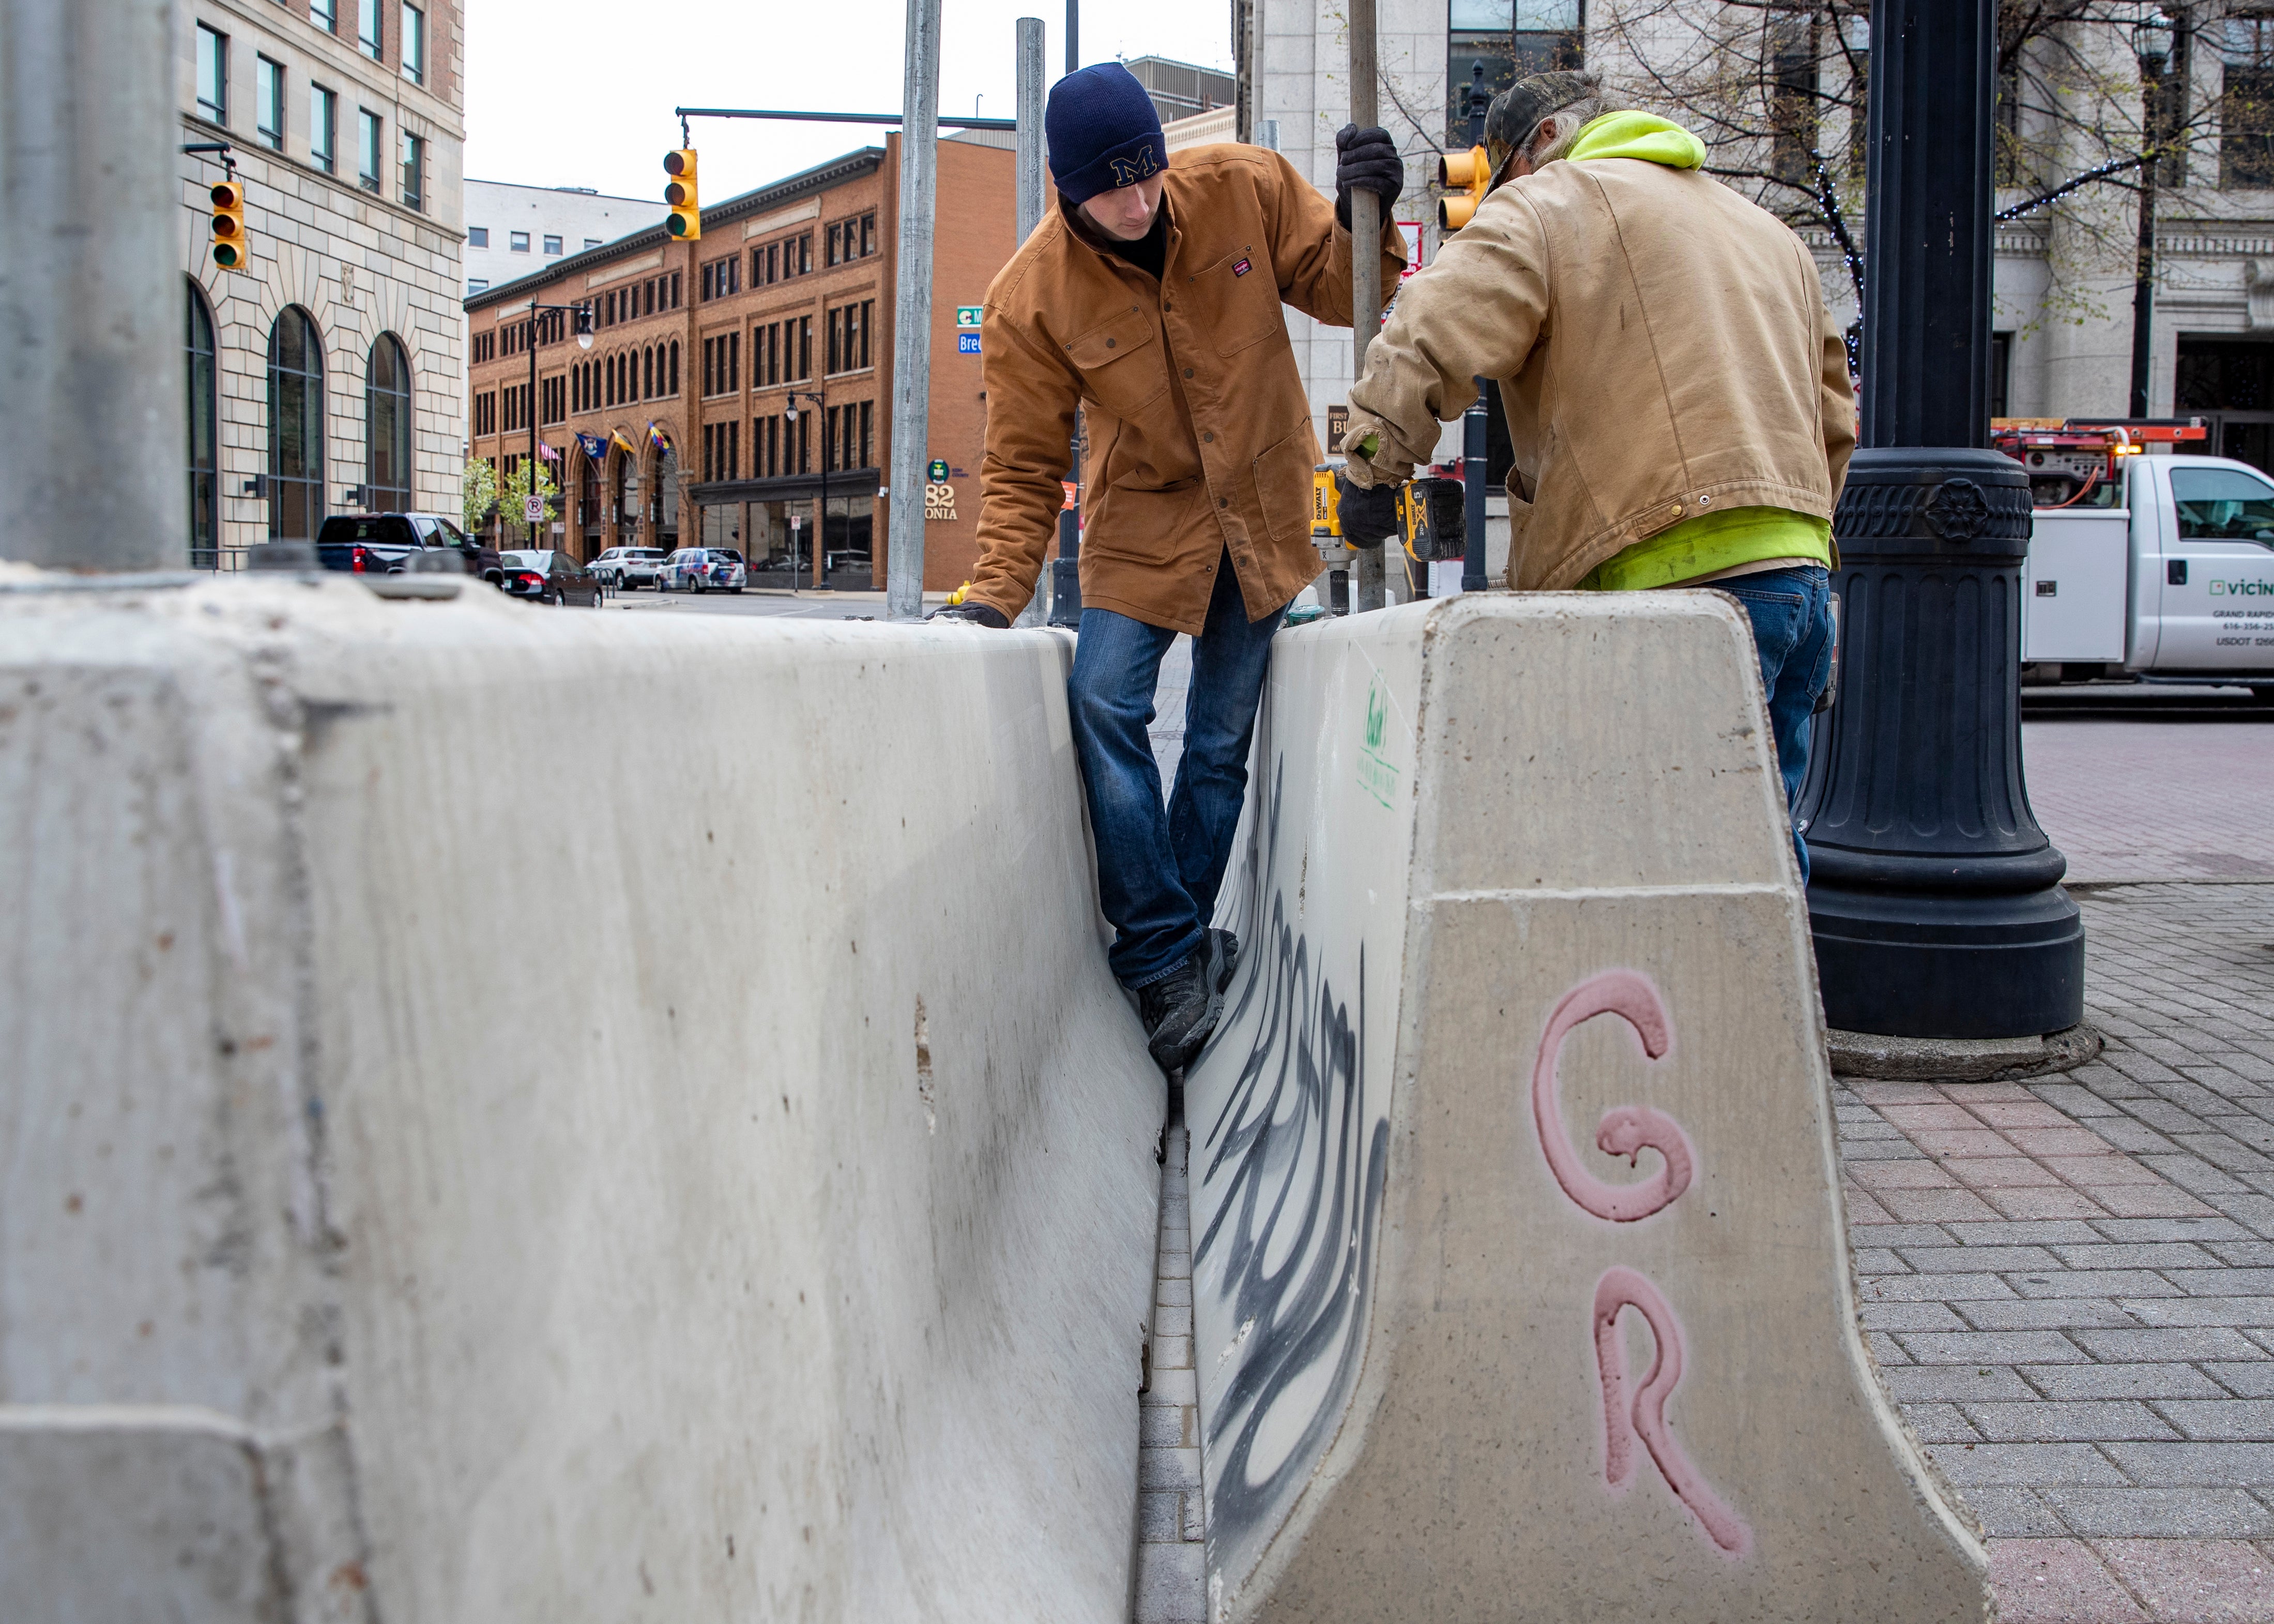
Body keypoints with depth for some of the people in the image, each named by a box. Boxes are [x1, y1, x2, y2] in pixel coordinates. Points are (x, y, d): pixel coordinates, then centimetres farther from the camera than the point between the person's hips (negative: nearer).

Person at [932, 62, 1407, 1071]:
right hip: (1143, 522, -1)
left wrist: (1363, 223, -22)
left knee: (1221, 741, 4)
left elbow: (1333, 291, 0)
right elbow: (1022, 466, -9)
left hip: (1260, 518, 1)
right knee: (1103, 706, -18)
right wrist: (994, 595, -19)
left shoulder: (1245, 189, -13)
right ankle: (1171, 956, -8)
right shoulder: (1031, 298, -16)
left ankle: (1173, 955, 18)